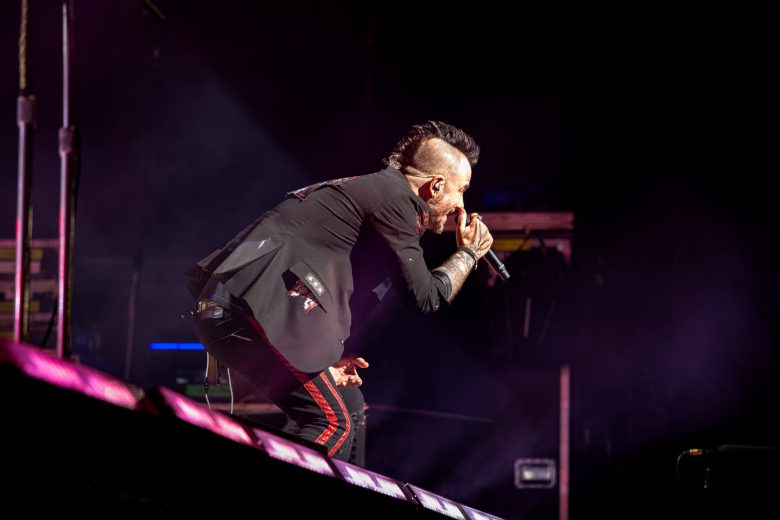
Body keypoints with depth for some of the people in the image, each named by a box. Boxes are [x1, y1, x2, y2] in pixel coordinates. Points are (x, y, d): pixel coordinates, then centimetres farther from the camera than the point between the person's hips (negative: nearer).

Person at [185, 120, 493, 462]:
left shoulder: (365, 192, 26)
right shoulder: (395, 197, -5)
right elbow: (425, 297, -6)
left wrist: (324, 358, 14)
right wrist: (469, 253, 12)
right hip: (254, 307, -10)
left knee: (348, 407, 16)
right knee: (334, 424, -11)